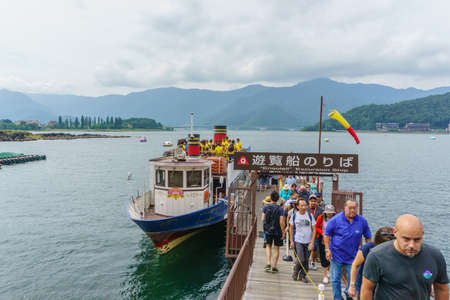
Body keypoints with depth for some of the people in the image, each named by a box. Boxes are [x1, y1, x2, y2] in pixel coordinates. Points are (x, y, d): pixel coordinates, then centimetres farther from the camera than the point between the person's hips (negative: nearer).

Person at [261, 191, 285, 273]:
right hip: (277, 231, -1)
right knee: (276, 248, 12)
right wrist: (283, 233, -6)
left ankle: (268, 264, 4)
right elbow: (281, 222, -14)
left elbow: (262, 219, -5)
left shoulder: (265, 207, -6)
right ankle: (274, 267, 15)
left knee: (268, 246, 18)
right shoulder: (280, 209, -11)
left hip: (268, 230, 1)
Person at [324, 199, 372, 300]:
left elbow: (368, 237, 9)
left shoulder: (362, 221, -3)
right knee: (336, 279, 7)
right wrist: (327, 249, -8)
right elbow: (327, 234, -3)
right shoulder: (336, 219, -10)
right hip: (336, 255, -1)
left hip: (352, 256, 2)